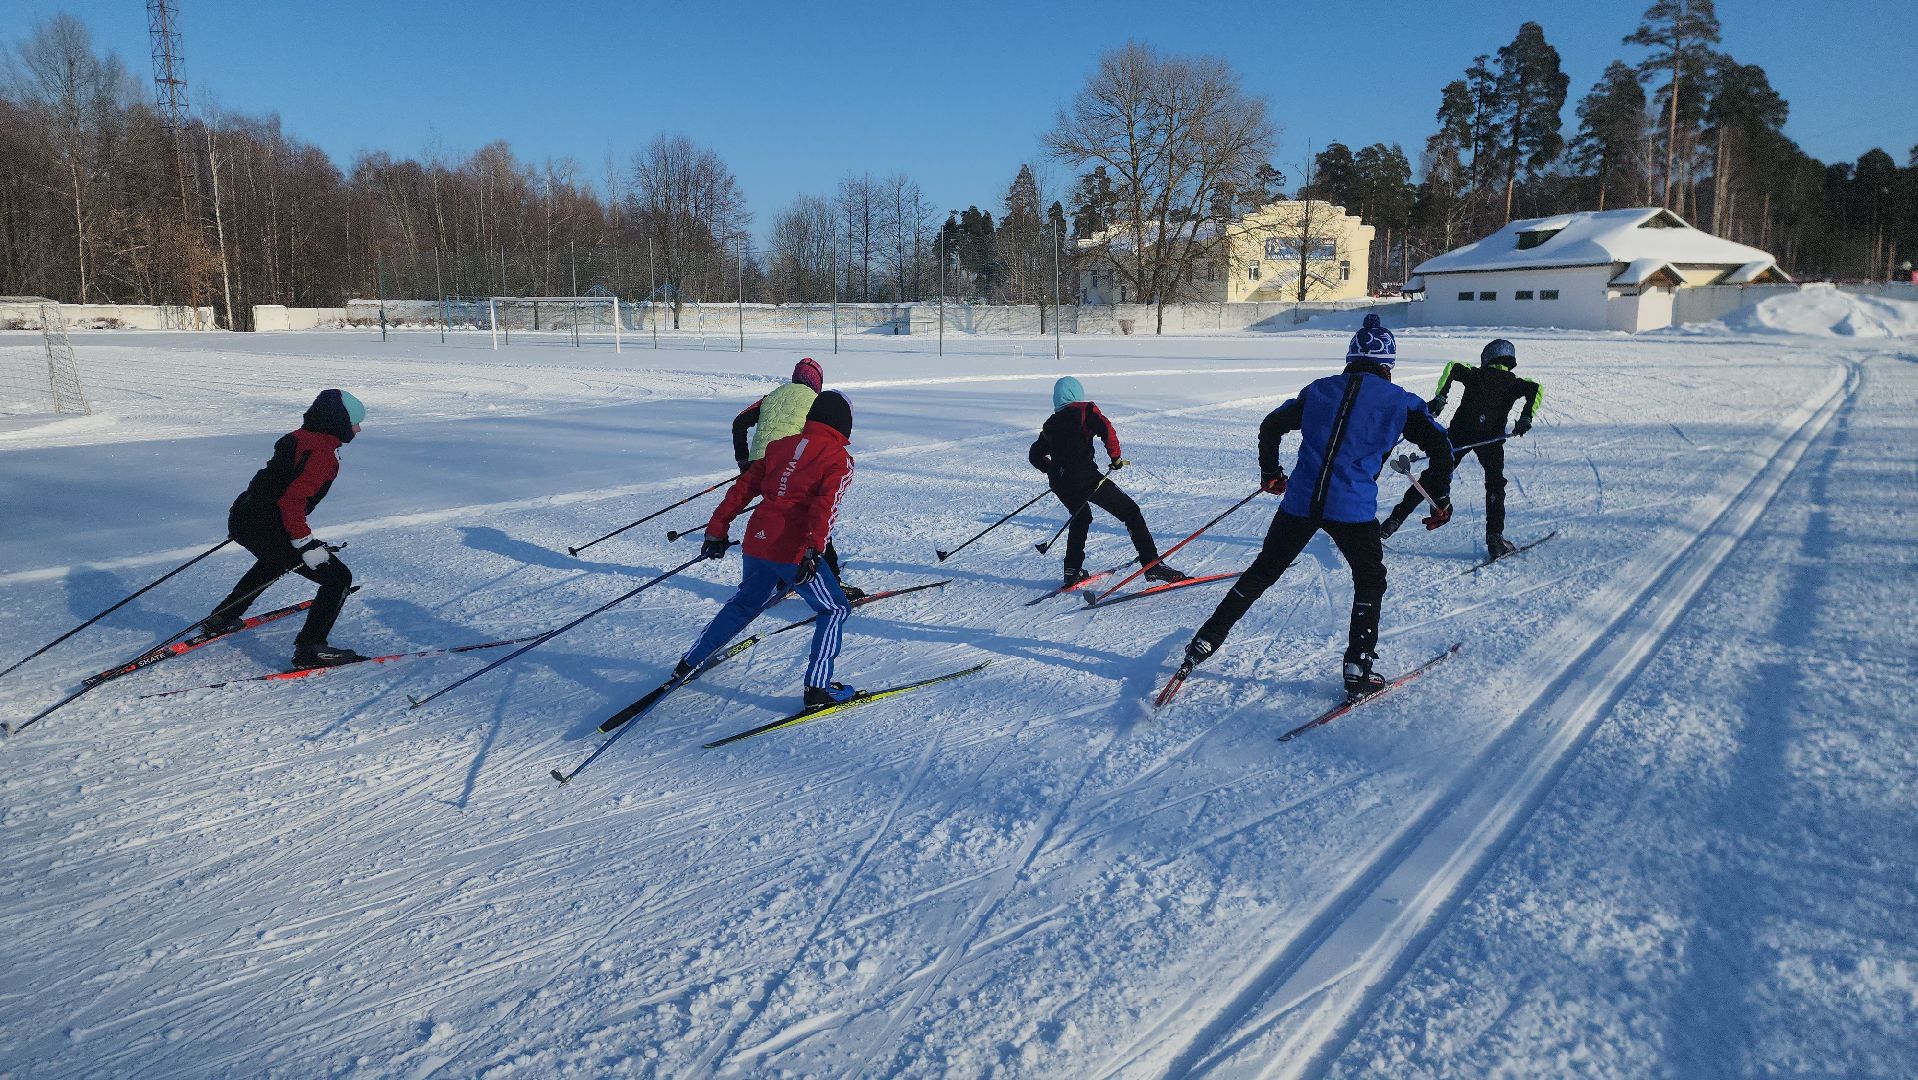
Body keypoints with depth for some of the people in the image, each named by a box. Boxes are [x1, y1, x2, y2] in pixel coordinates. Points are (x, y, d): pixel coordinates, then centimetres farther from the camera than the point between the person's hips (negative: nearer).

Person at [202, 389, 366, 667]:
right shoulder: (322, 454, -19)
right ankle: (310, 649, -3)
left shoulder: (299, 437, 11)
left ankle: (222, 619, 47)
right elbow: (291, 501, -26)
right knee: (338, 578, -3)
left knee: (274, 560, 41)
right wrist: (307, 544, -22)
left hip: (242, 517, 10)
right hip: (265, 531, -10)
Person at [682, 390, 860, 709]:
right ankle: (817, 688, 3)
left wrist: (717, 529, 17)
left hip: (757, 542, 6)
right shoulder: (840, 459, -3)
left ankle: (688, 663, 36)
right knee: (834, 609, 11)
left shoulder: (780, 445, 13)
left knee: (745, 603, 28)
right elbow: (826, 507, -18)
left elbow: (743, 488, 13)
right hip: (794, 551, -6)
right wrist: (813, 551, -27)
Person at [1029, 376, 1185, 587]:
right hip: (1085, 478, -6)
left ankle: (1072, 570, 29)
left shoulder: (1050, 424, 21)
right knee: (1130, 512, 1)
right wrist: (1116, 457, 0)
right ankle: (1152, 564, -8)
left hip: (1059, 484, 6)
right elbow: (1106, 430, -11)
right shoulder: (1084, 410, 6)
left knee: (1080, 518, 32)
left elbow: (1034, 455, 26)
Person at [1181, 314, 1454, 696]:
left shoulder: (1320, 389, 14)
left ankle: (1206, 640, 18)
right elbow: (1441, 447, 4)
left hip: (1301, 501, 3)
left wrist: (1270, 473, 33)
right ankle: (1358, 668, 12)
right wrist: (1440, 500, 15)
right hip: (1352, 508, -3)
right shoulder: (1400, 402, 6)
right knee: (1370, 580, 19)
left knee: (1262, 571, 17)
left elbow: (1271, 426, 19)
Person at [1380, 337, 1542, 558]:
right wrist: (1526, 418, -7)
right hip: (1491, 438, -1)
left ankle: (1396, 518, 5)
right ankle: (1494, 537, 3)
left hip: (1460, 432, 1)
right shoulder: (1514, 383, 13)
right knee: (1495, 484, 14)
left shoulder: (1476, 375, 14)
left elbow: (1453, 367, -3)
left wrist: (1439, 398, -9)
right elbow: (1537, 388, -5)